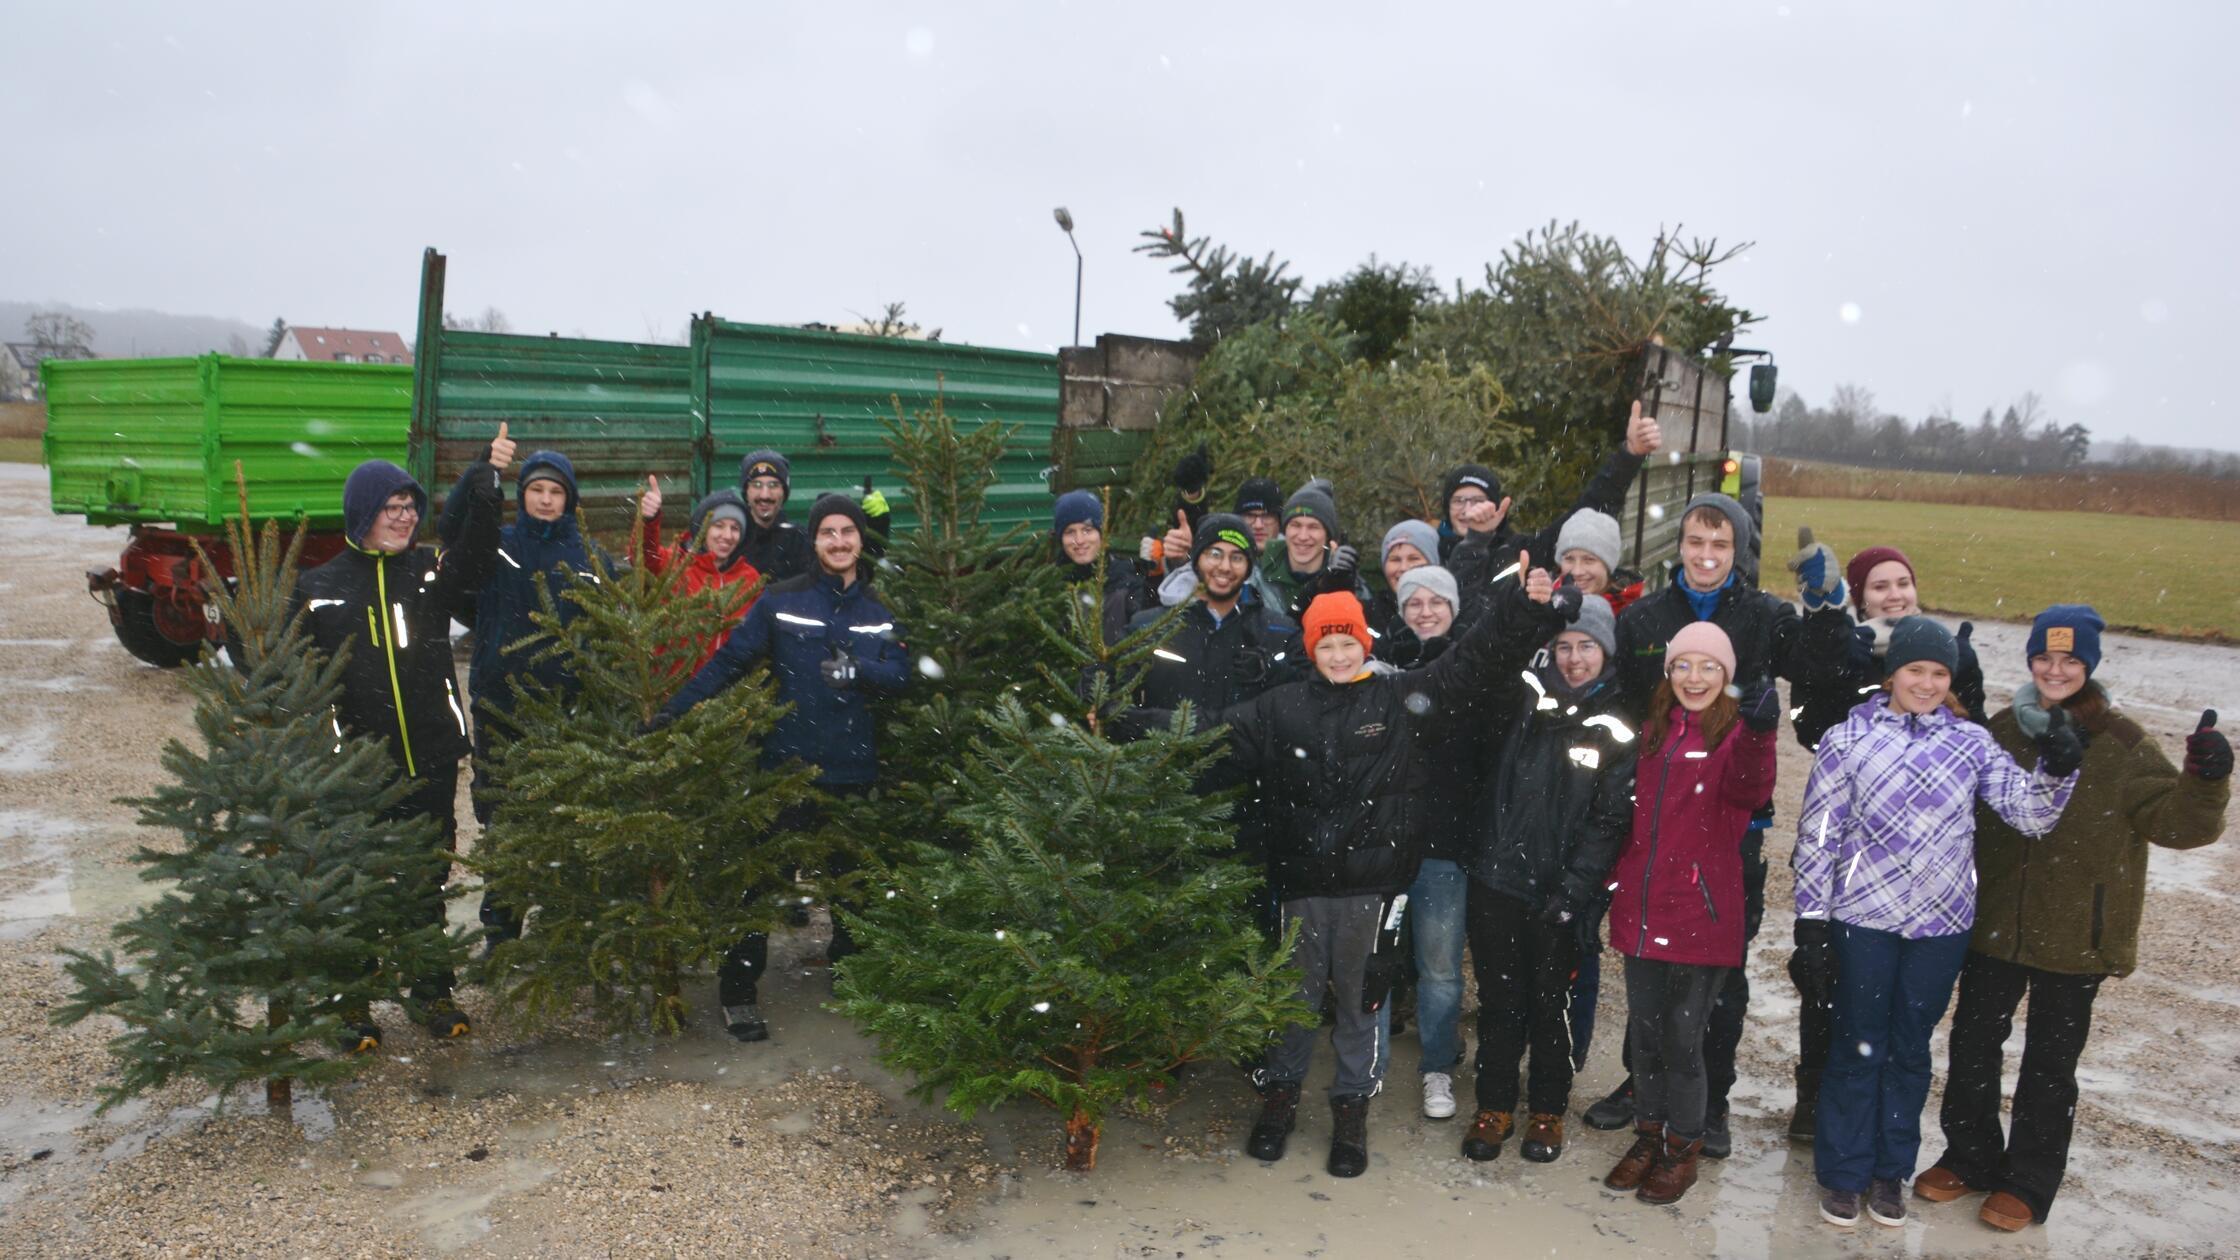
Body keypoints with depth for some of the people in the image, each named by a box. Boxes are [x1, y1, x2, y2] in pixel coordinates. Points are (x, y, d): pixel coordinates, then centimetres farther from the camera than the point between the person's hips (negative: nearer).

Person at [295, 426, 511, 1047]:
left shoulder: (431, 570, 3)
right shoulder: (320, 588, 1)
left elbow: (476, 558, -19)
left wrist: (488, 483, -34)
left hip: (431, 763, 1)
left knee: (429, 882, 13)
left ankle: (433, 989, 27)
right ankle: (353, 1002, 23)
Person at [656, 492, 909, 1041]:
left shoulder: (884, 608, 7)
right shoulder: (781, 599, -1)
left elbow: (901, 674, -3)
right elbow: (729, 660, -2)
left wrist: (857, 670, -22)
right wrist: (674, 709, -8)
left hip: (855, 767, 3)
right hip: (788, 762, -3)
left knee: (852, 875, 16)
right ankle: (738, 989, 10)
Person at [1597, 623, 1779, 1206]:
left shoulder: (1735, 733, -7)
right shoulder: (1652, 732, 9)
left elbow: (1750, 791, -29)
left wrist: (1758, 733, -47)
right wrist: (1616, 881, 14)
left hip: (1700, 911, -5)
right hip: (1642, 907, 5)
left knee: (1683, 1038, 4)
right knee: (1644, 1032, 15)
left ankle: (1682, 1149, 24)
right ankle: (1648, 1135, 33)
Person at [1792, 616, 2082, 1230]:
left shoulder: (1971, 742, 3)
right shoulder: (1847, 739, -4)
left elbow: (2031, 814, 0)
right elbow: (1817, 836, -3)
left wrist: (2056, 769, -19)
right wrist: (1812, 923, -5)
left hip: (1942, 926, 2)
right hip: (1862, 922, -2)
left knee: (1910, 1050, 15)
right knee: (1858, 1049, 7)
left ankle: (1890, 1171, 31)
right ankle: (1842, 1173, 23)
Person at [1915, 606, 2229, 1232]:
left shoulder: (2120, 744, -9)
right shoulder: (2002, 731, 1)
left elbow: (2176, 822, -13)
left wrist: (2205, 780, -31)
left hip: (2073, 938, -3)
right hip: (1994, 925, 3)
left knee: (2050, 1064, 11)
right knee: (1972, 1044, 13)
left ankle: (2027, 1184, 27)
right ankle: (1970, 1158, 32)